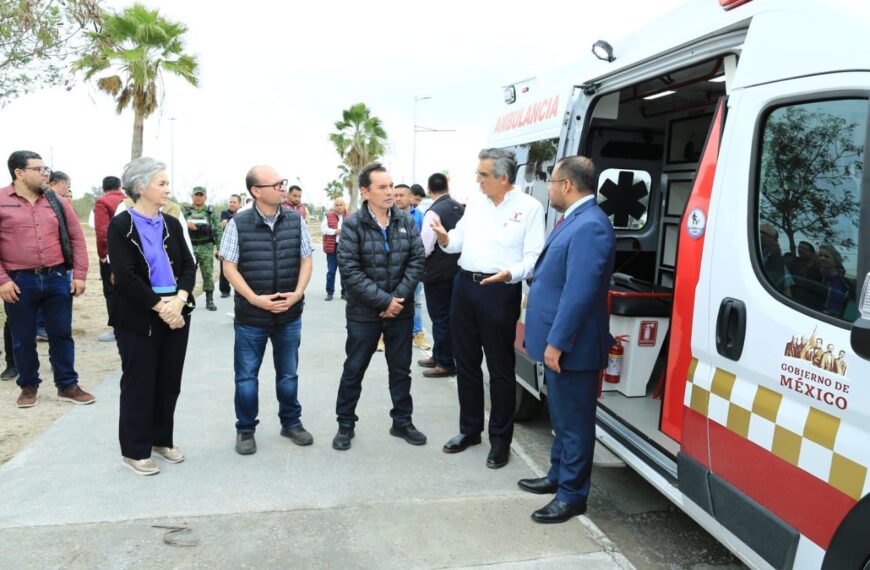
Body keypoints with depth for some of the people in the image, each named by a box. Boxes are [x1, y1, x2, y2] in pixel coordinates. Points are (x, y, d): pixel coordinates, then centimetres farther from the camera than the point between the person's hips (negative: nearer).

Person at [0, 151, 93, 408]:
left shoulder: (57, 202, 6)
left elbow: (76, 239, 7)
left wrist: (79, 275, 1)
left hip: (57, 278, 2)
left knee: (62, 334, 9)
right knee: (23, 339, 10)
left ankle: (67, 385, 20)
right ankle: (28, 386, 27)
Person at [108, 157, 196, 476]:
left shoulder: (171, 224, 9)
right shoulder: (120, 226, -8)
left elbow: (189, 266, 2)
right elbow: (125, 276, -16)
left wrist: (179, 299, -15)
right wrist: (160, 306, -19)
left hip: (176, 313, 5)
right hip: (138, 317, -5)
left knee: (169, 382, 12)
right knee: (139, 383, 4)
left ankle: (162, 440, 28)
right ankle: (135, 451, 18)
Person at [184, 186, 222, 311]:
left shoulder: (211, 212, 6)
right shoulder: (185, 211, 8)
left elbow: (218, 230, 4)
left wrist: (219, 247, -2)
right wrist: (186, 224, -19)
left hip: (207, 248, -1)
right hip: (190, 247, 1)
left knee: (208, 275, 0)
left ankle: (210, 301, 8)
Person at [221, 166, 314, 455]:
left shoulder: (296, 221, 0)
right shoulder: (238, 224, -8)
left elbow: (306, 260, 4)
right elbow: (229, 267, -6)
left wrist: (297, 294, -10)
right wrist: (255, 299, -15)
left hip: (290, 314, 2)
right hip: (250, 316, -2)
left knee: (288, 373, 15)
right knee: (246, 375, 9)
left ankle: (291, 423, 32)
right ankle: (245, 429, 25)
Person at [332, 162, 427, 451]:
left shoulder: (406, 221, 0)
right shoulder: (352, 224, -10)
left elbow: (416, 260, -2)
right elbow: (350, 270, -16)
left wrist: (399, 297, -13)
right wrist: (384, 300, -19)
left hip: (401, 310, 3)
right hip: (364, 312, -3)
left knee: (401, 369, 14)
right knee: (354, 370, 9)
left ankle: (402, 422, 30)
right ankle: (345, 424, 26)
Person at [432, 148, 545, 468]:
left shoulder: (529, 207, -6)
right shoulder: (475, 202, 12)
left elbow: (533, 257, -10)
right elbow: (459, 241, 14)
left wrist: (510, 273, -28)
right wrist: (445, 238, -8)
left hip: (500, 292, -6)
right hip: (464, 285, 6)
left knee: (500, 369, 4)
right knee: (466, 363, 14)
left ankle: (500, 440, 17)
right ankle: (470, 429, 30)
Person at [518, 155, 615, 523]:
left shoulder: (589, 226, -21)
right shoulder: (575, 220, 12)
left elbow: (579, 292, -26)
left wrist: (556, 342, -24)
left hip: (570, 347, -10)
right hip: (557, 342, 10)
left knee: (574, 421, 3)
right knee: (561, 417, 22)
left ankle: (572, 495, 17)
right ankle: (558, 476, 37)